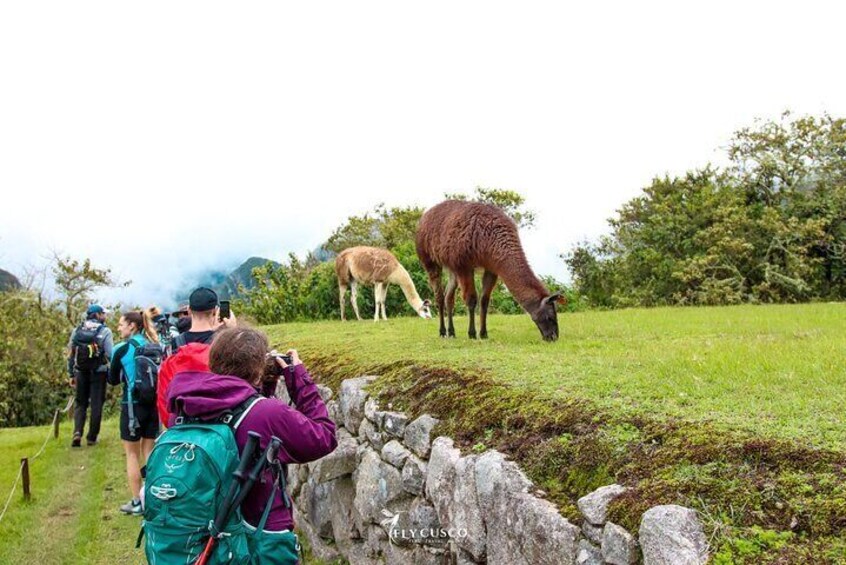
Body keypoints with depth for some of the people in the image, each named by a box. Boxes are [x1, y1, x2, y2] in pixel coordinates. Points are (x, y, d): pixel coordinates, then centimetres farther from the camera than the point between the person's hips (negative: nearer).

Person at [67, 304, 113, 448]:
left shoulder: (77, 330, 6)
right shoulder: (104, 331, -7)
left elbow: (70, 354, 7)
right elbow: (110, 354, -14)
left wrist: (71, 374, 13)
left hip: (81, 372, 3)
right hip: (99, 372, -3)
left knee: (80, 403, 14)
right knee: (96, 405, 7)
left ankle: (77, 432, -6)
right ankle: (91, 437, 10)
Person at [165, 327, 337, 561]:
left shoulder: (183, 406, -8)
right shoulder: (269, 414, -26)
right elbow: (325, 438, -11)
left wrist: (264, 387, 6)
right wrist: (300, 379, -8)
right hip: (261, 540, -5)